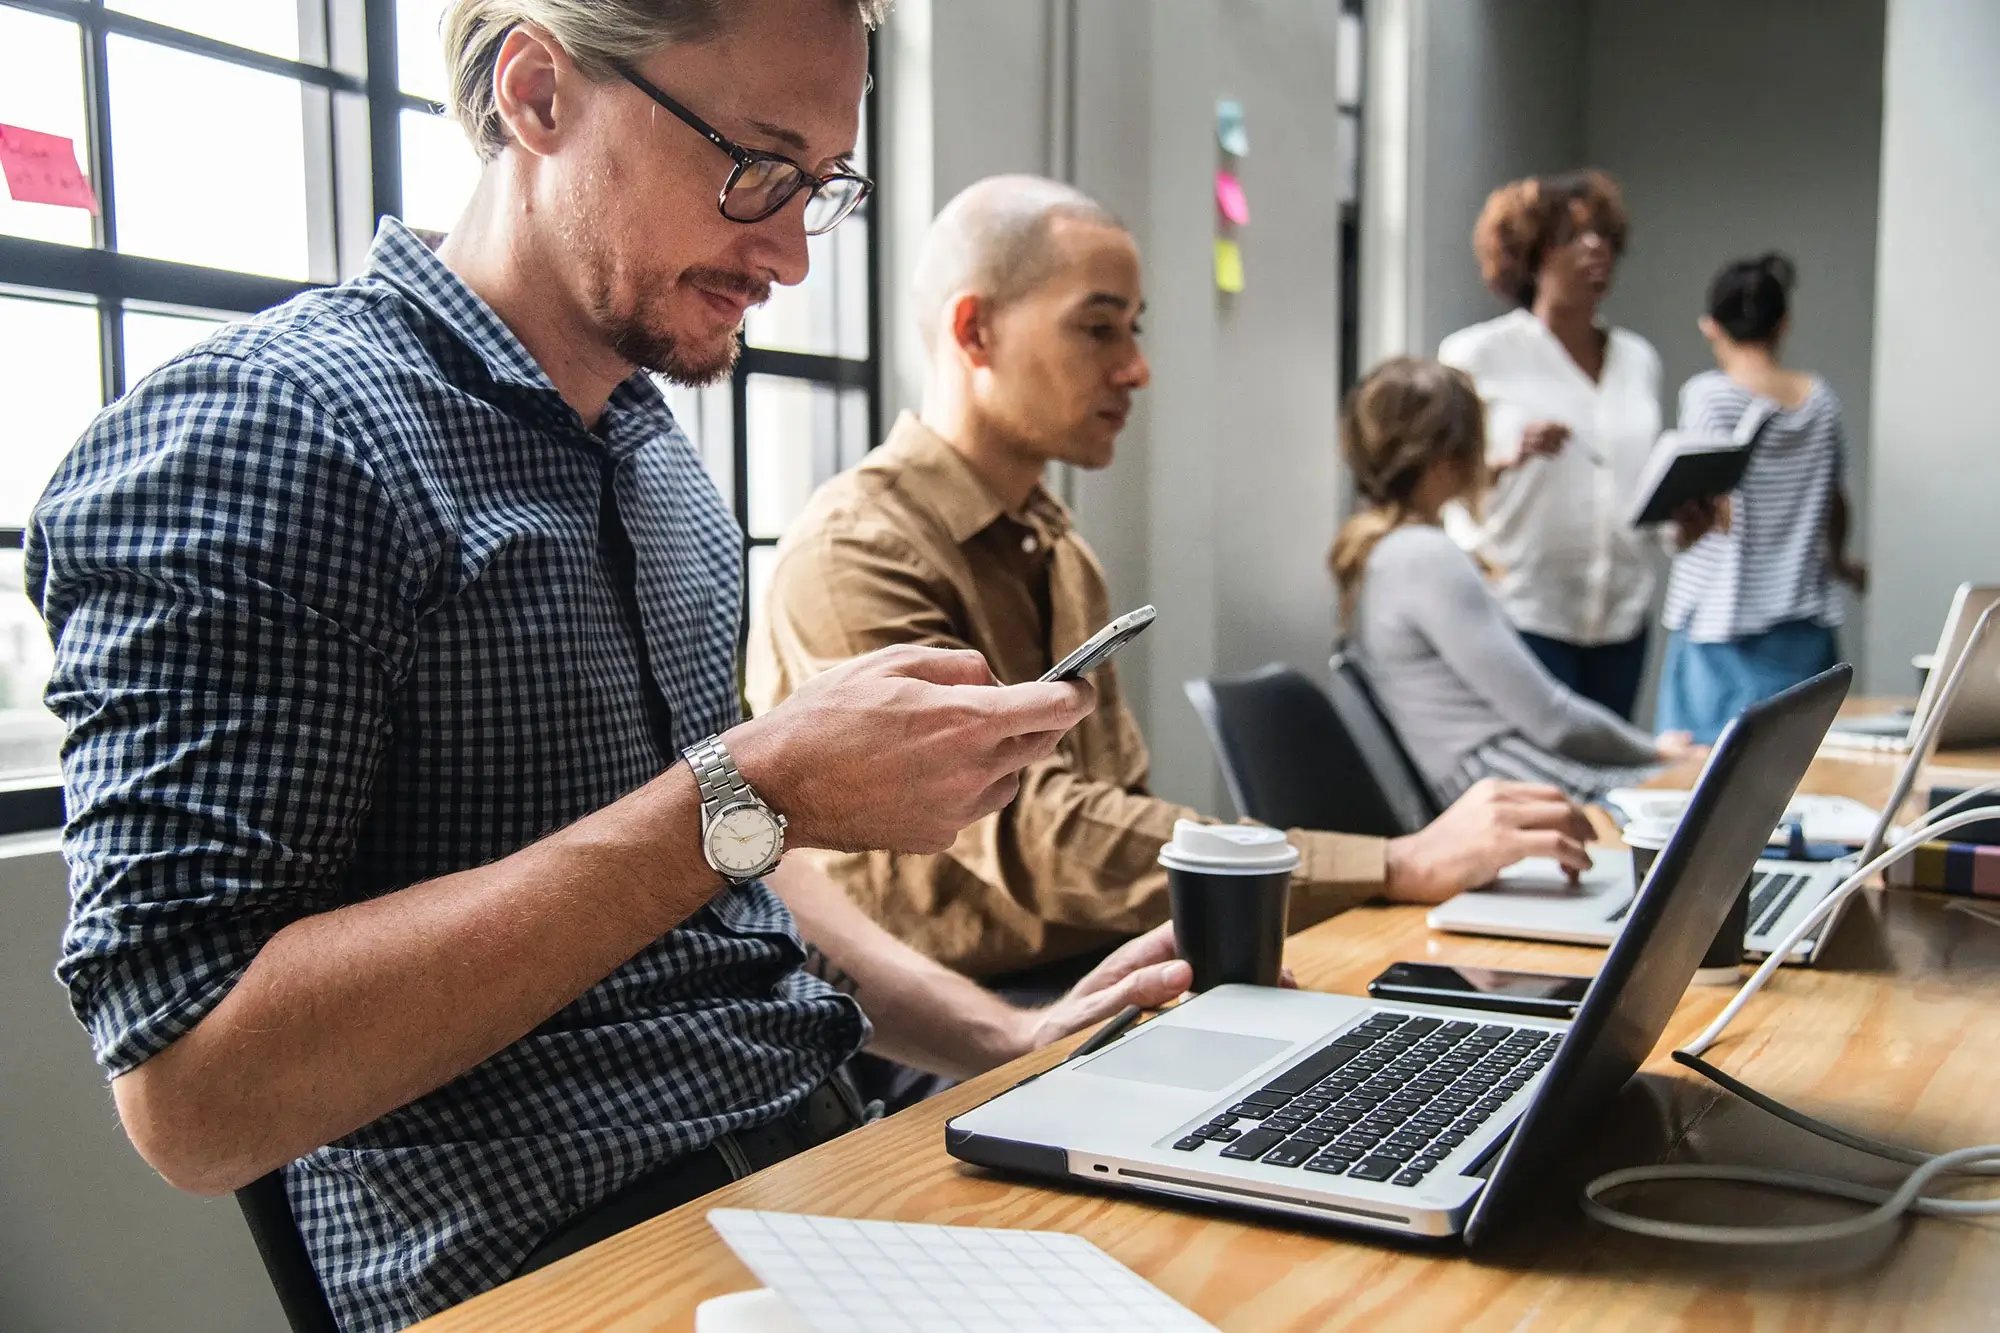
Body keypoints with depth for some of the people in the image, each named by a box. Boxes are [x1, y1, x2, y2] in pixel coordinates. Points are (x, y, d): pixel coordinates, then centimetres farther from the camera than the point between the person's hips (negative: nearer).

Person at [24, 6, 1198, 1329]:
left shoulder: (659, 452, 11)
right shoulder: (249, 435, -15)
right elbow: (194, 1095, -21)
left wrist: (1002, 1037, 5)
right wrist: (748, 796, -24)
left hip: (818, 1144, 8)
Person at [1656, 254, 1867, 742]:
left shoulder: (1707, 393, -8)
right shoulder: (1820, 399, 7)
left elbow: (1714, 513, -17)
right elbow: (1834, 502, 17)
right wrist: (1838, 561, 34)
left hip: (1722, 624, -5)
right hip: (1804, 625, 5)